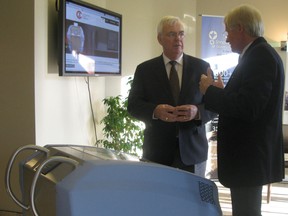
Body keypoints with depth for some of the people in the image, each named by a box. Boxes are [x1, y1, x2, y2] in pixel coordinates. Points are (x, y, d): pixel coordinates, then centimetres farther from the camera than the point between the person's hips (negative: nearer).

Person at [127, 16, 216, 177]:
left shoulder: (201, 67, 5)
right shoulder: (145, 69, 4)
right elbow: (133, 105, -1)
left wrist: (197, 112, -21)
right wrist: (155, 111, -22)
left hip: (193, 149, 1)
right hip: (157, 151, 0)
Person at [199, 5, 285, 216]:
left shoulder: (261, 56, -17)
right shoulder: (259, 55, 13)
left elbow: (247, 108, -26)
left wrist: (210, 91, -14)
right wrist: (223, 92, 11)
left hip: (250, 155, -10)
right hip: (249, 153, 10)